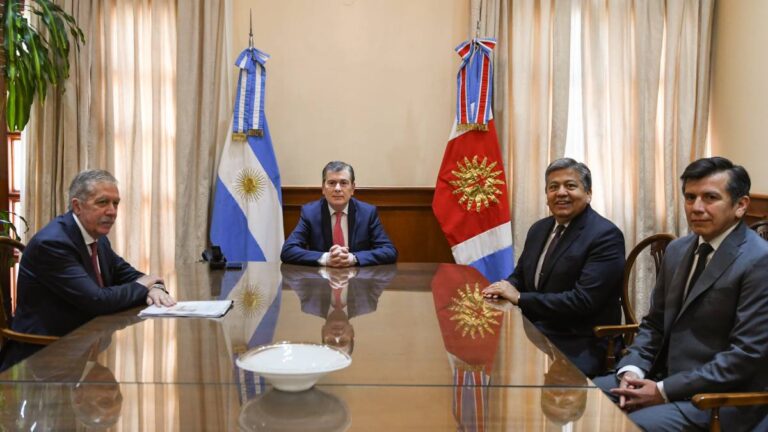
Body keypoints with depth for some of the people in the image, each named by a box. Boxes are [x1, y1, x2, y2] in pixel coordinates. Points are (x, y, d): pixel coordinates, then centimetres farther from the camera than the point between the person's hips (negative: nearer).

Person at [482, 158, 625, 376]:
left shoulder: (606, 236, -12)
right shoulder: (539, 229, 11)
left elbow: (583, 301, -21)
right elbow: (520, 275, 20)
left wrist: (519, 298, -17)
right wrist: (505, 288, -5)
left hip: (579, 347, -7)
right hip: (534, 333, 7)